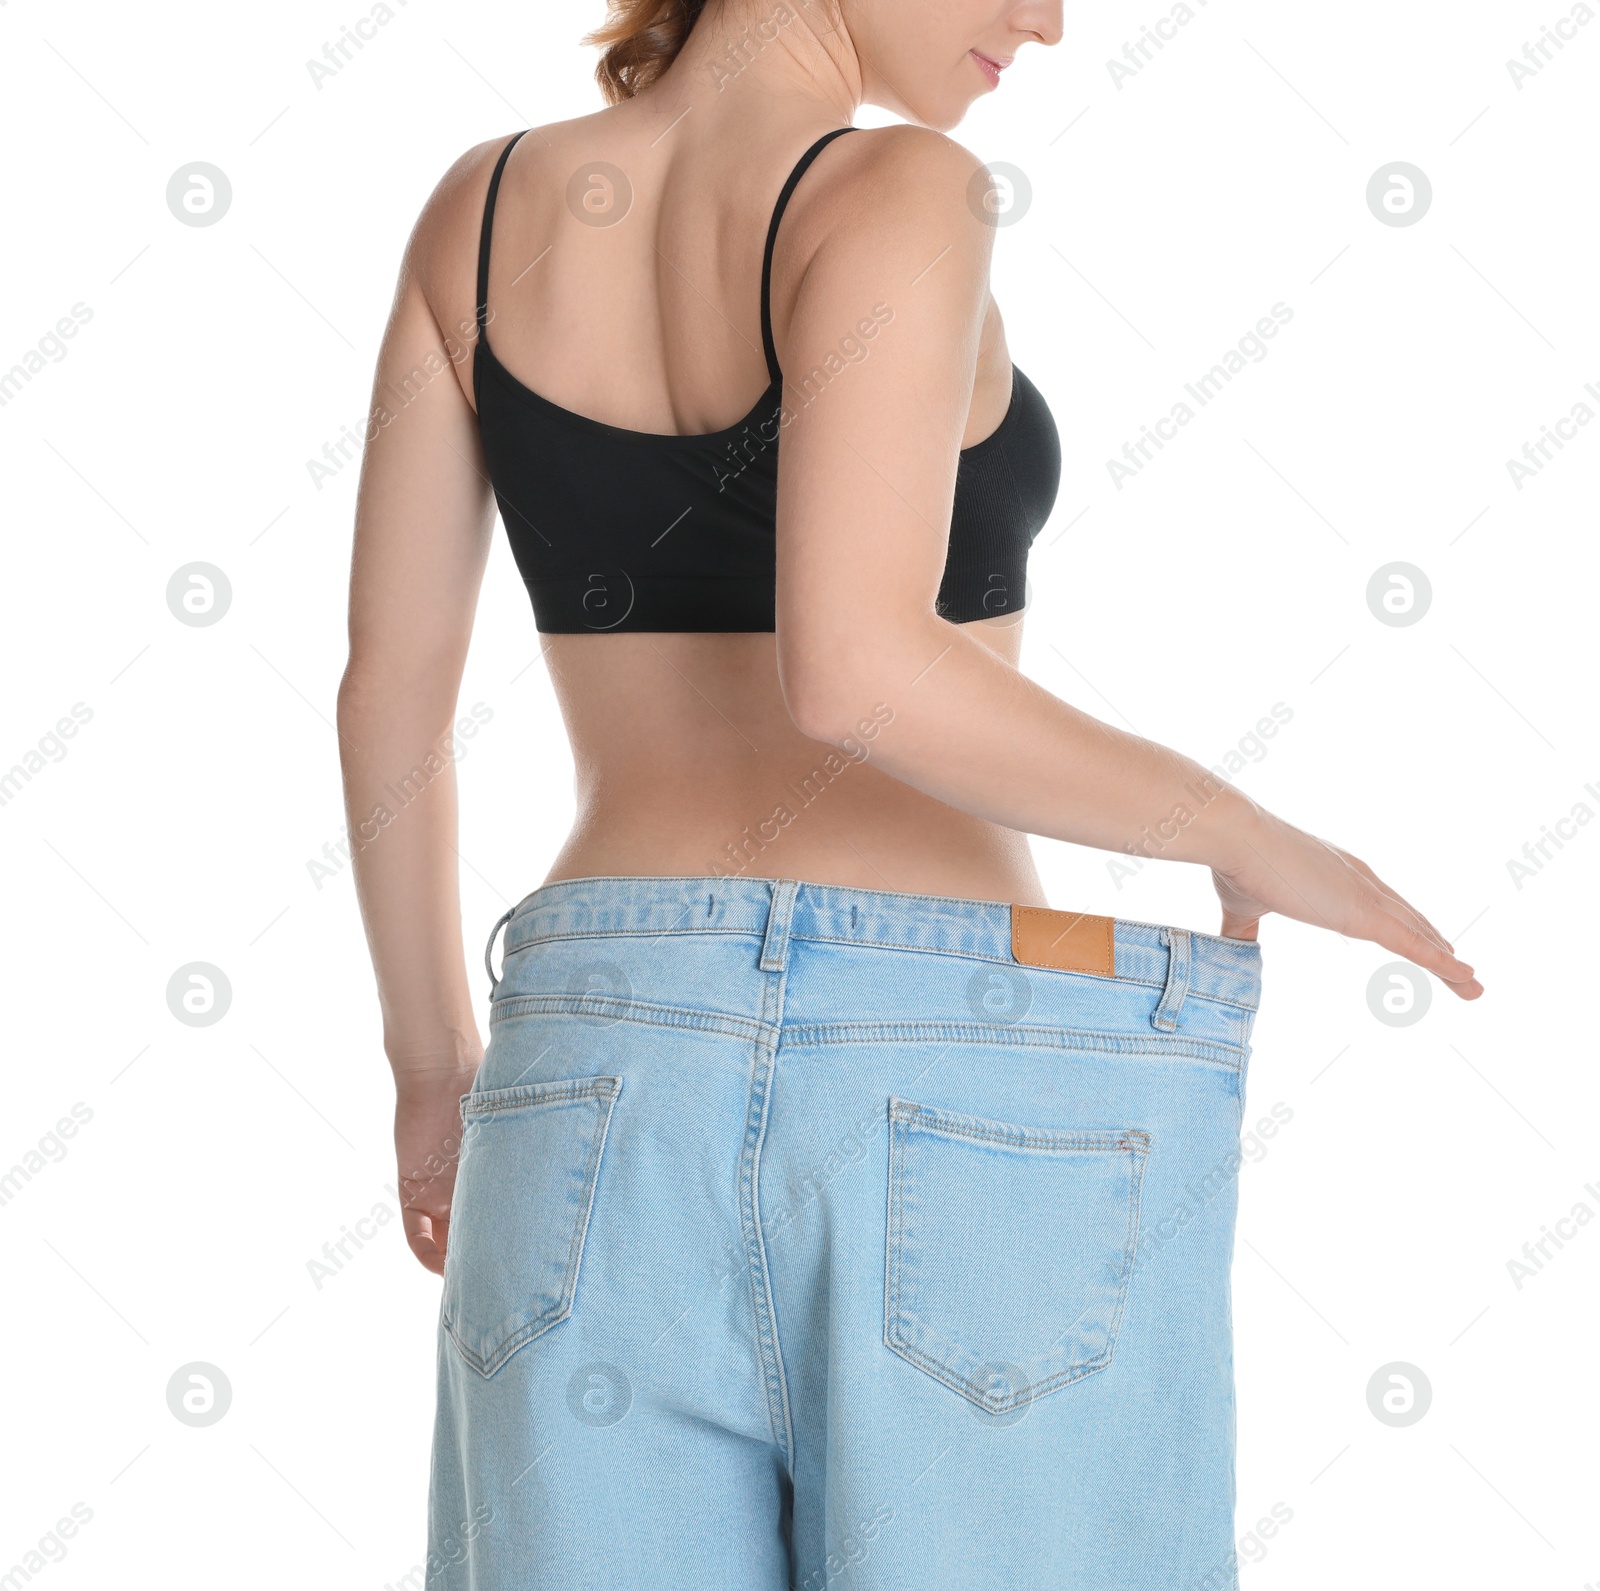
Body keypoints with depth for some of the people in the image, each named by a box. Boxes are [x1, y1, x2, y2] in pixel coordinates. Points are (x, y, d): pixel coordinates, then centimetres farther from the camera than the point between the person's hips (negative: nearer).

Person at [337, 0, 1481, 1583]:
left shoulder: (484, 206, 9)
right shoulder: (899, 196, -9)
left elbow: (389, 689, 10)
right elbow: (853, 672, -23)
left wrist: (432, 1059, 22)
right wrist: (1248, 839, -9)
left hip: (611, 1067, 5)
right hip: (963, 1087, -4)